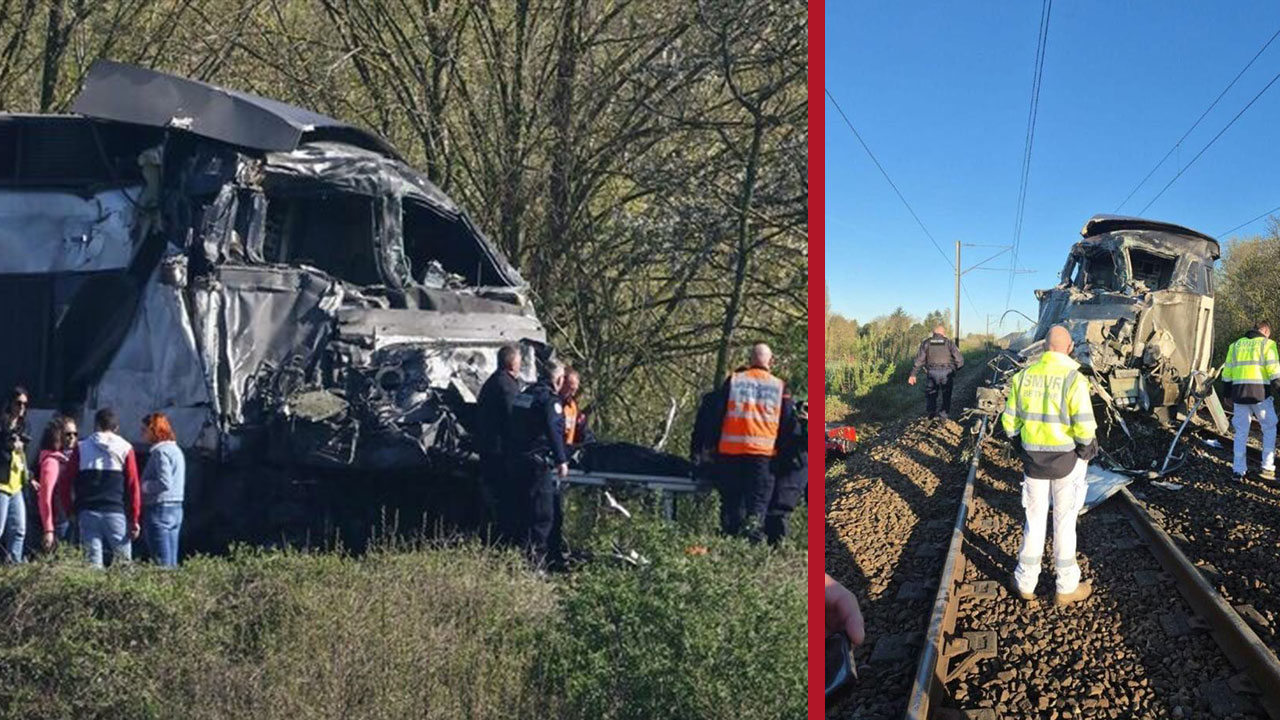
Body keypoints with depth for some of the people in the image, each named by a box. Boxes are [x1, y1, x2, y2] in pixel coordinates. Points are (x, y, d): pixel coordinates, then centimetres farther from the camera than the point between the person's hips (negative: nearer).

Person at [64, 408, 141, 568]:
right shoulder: (125, 449, 3)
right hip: (116, 513, -1)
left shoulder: (81, 448, 7)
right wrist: (134, 519, 2)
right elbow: (133, 486, 0)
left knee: (92, 562, 1)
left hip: (87, 512, 1)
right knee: (123, 562, 3)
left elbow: (68, 481, 5)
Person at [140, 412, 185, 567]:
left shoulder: (161, 452, -13)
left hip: (160, 509, -10)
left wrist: (142, 486, -9)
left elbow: (164, 483, -22)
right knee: (171, 562, 10)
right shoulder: (176, 449, 17)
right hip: (176, 508, 10)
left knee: (162, 563, -8)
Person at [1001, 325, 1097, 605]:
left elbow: (1009, 421, 2)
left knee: (1034, 519, 17)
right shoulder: (1074, 379, -17)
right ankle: (1067, 587, 20)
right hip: (1067, 459, -3)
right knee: (1064, 522, 9)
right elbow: (1084, 426, -21)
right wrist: (1085, 450, -3)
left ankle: (1026, 582, 25)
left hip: (1033, 457, 3)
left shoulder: (1024, 376, -3)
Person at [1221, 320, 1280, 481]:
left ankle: (1238, 470, 8)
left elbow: (1227, 372, 15)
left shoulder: (1236, 345, 16)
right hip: (1260, 392, -4)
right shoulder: (1267, 344, 1)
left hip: (1239, 392, 4)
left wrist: (1228, 393, 21)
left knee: (1241, 432, 9)